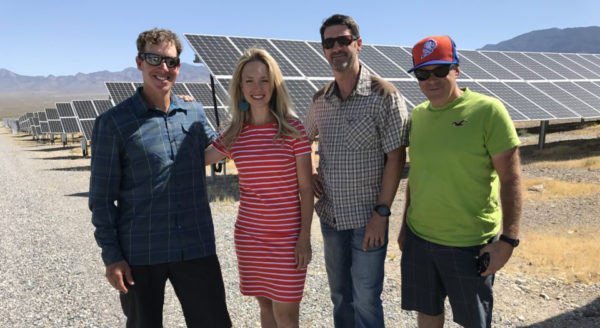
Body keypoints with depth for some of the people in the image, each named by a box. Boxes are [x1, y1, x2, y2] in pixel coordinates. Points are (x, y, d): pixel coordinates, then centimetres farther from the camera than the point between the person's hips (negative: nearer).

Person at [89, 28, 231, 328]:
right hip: (140, 255, -2)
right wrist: (111, 257, -6)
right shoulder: (113, 123, -5)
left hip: (197, 248, 3)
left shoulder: (195, 114, 5)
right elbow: (101, 198, -3)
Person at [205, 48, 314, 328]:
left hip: (287, 237, -3)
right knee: (265, 305, 16)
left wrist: (305, 236, -9)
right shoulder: (234, 134, 1)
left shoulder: (292, 128, -7)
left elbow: (306, 187, -6)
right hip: (249, 235, 3)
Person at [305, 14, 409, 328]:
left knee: (365, 299, 5)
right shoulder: (320, 100, 4)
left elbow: (396, 158, -13)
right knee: (340, 295, 20)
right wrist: (309, 173, 4)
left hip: (367, 217, -5)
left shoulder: (385, 96, -11)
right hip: (330, 214, 5)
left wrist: (381, 213, -16)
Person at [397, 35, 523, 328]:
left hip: (470, 243, -5)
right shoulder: (418, 114, 5)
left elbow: (510, 179, -12)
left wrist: (508, 239, -15)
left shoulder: (488, 111, -13)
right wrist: (406, 224, 16)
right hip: (418, 237, 5)